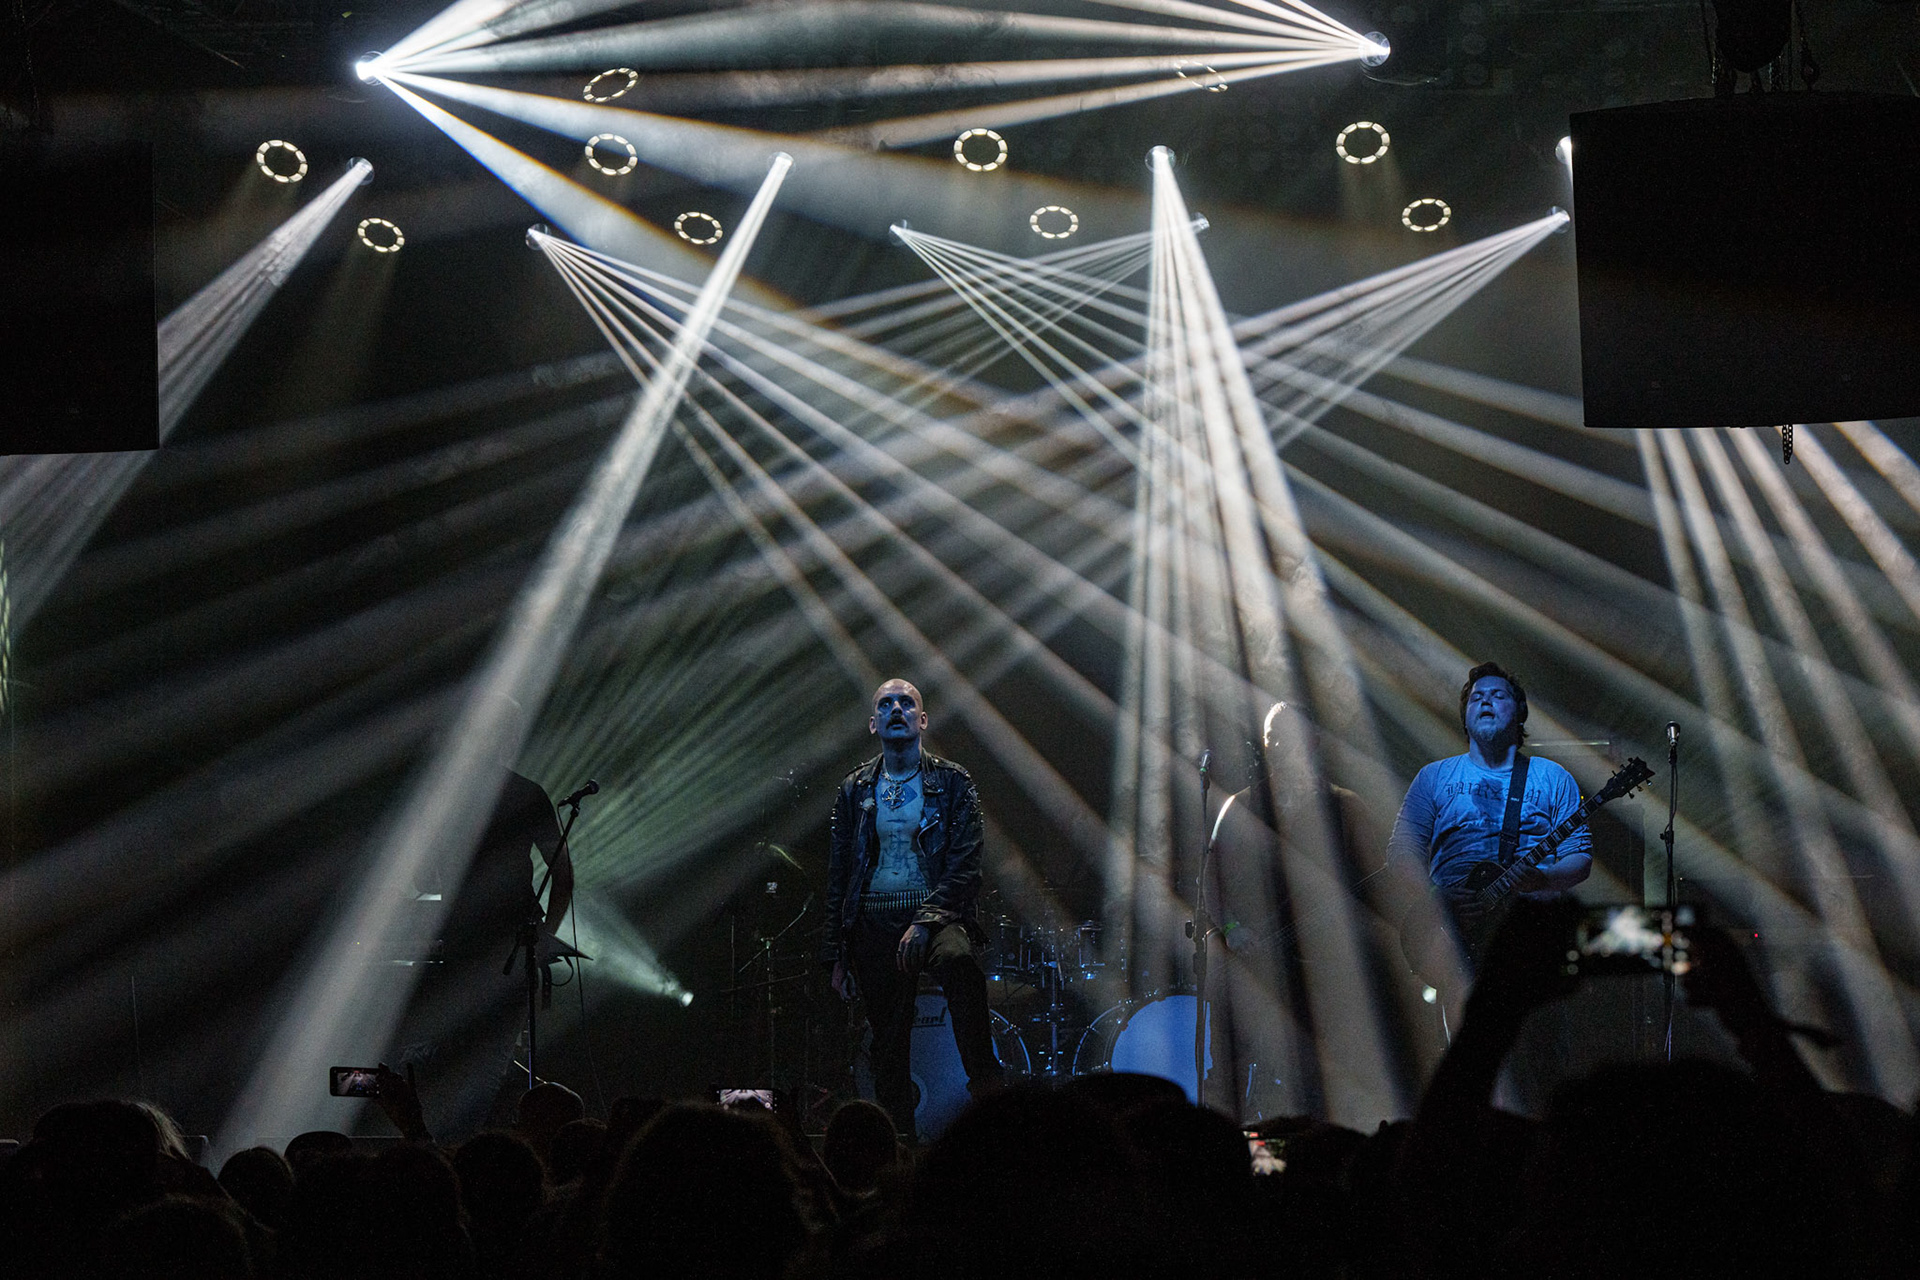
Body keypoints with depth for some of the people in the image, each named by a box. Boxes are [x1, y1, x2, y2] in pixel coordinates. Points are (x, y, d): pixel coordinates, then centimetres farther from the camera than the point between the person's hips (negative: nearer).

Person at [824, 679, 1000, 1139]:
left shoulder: (952, 783, 4)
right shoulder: (855, 791, 13)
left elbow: (965, 863, -5)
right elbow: (838, 876, 15)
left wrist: (926, 920, -19)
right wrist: (837, 955, 9)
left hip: (936, 914, -3)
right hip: (874, 923, 3)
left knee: (959, 960, -37)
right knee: (888, 1053, 0)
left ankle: (985, 1086, -31)